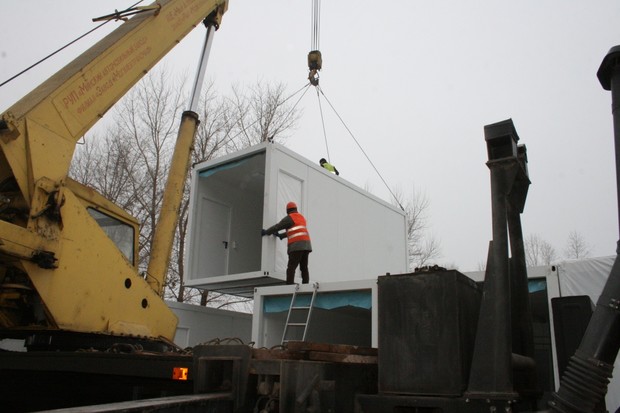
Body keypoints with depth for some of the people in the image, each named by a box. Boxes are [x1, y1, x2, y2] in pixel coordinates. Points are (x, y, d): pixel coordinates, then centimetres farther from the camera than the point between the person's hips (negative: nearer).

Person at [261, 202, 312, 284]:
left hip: (296, 245, -7)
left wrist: (266, 232, 19)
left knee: (291, 267, -9)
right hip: (306, 244, 7)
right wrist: (281, 236, 39)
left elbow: (277, 227, 4)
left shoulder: (289, 218, 1)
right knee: (304, 268, 7)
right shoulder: (302, 217, 24)